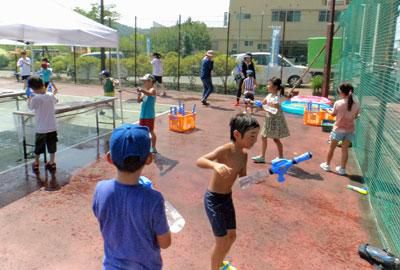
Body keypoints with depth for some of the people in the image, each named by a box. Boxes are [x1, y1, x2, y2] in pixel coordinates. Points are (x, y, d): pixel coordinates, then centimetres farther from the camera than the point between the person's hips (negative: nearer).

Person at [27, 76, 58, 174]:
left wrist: (30, 97, 15)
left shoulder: (35, 99, -19)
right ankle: (52, 164, 25)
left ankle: (36, 165, 28)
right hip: (52, 127, 3)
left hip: (41, 128, -3)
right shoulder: (51, 95, -6)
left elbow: (30, 107, 2)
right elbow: (56, 100, 17)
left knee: (38, 148, 15)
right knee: (52, 147, 15)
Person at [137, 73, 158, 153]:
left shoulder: (153, 90, -10)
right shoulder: (145, 91, 11)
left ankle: (153, 148, 11)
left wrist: (142, 90, -51)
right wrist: (139, 95, -8)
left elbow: (149, 93, -33)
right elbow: (139, 101, 11)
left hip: (149, 115, -7)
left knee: (151, 131, 1)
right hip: (143, 115, 7)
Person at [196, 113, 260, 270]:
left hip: (227, 198, 8)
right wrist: (215, 165, -56)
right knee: (222, 241, 0)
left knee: (232, 236, 21)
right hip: (214, 199, -8)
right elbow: (199, 161, -37)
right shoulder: (225, 150, -25)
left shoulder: (243, 155, -2)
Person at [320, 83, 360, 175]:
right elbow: (355, 116, 4)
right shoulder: (356, 104, -8)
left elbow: (333, 114, -2)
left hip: (338, 129, -3)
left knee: (332, 148, 15)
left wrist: (328, 110, 19)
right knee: (345, 149, 13)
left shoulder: (338, 103, -17)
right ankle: (342, 168, 20)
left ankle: (327, 165, 30)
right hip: (350, 130, 3)